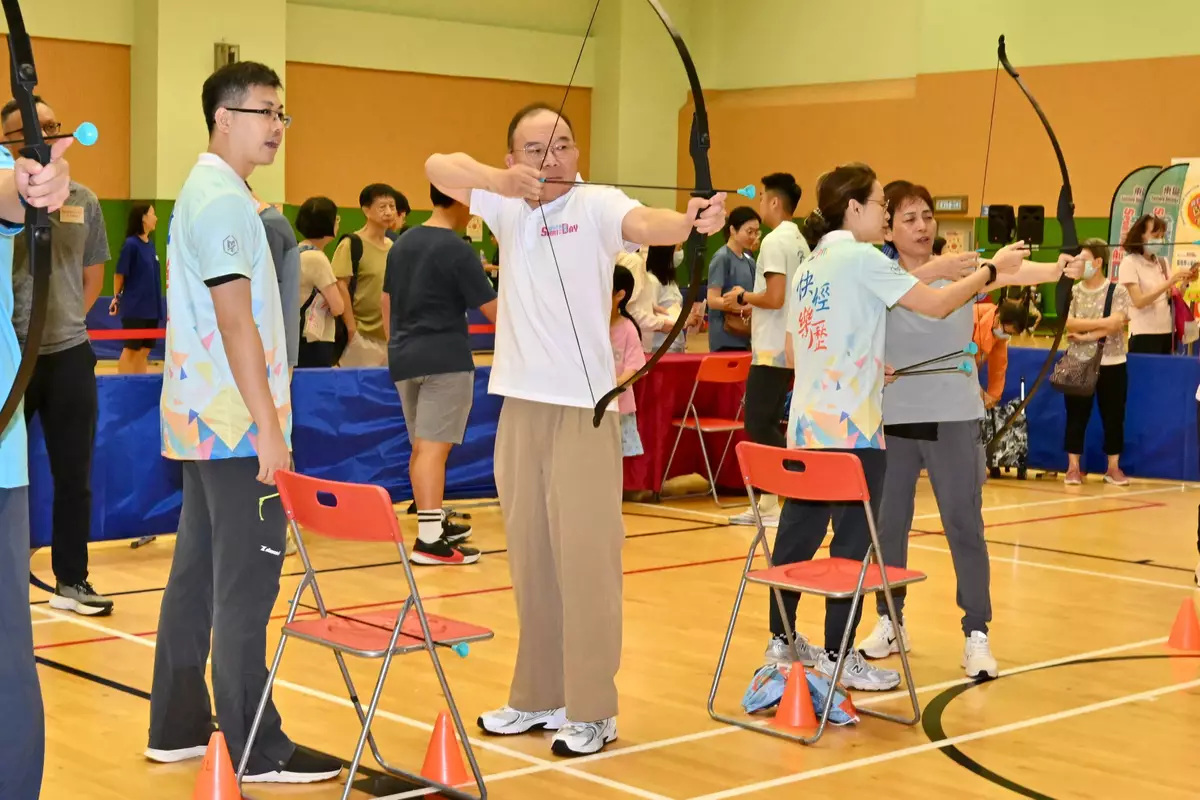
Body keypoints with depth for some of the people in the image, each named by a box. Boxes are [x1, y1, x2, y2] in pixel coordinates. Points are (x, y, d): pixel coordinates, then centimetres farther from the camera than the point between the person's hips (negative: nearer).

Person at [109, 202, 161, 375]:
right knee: (131, 350, 0)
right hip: (134, 308, -6)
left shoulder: (150, 245, 9)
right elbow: (119, 274, -8)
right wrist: (117, 296, 0)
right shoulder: (131, 244, -12)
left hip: (151, 308, 7)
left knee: (144, 351, 9)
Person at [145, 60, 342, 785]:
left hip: (204, 424, 10)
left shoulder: (204, 192, 17)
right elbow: (236, 323, -20)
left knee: (197, 576, 13)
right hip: (235, 426, -10)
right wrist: (269, 426, -20)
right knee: (245, 588, -6)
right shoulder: (223, 201, -14)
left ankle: (178, 728, 20)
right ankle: (259, 752, -1)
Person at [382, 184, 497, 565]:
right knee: (434, 445, -11)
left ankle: (435, 523, 28)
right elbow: (492, 310, -11)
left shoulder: (402, 243, 11)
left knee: (421, 445, 16)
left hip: (404, 357, 8)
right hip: (445, 359, -8)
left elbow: (386, 302, 18)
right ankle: (429, 539, -14)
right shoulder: (458, 249, -12)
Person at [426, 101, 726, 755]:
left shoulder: (596, 204, -6)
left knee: (585, 560, -4)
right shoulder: (508, 206, 9)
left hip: (584, 408, -5)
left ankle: (592, 710, 5)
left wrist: (689, 221, -49)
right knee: (529, 560, 12)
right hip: (520, 406, 5)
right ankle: (538, 697, 23)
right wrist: (503, 181, -17)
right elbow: (438, 167, 0)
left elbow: (642, 223, -27)